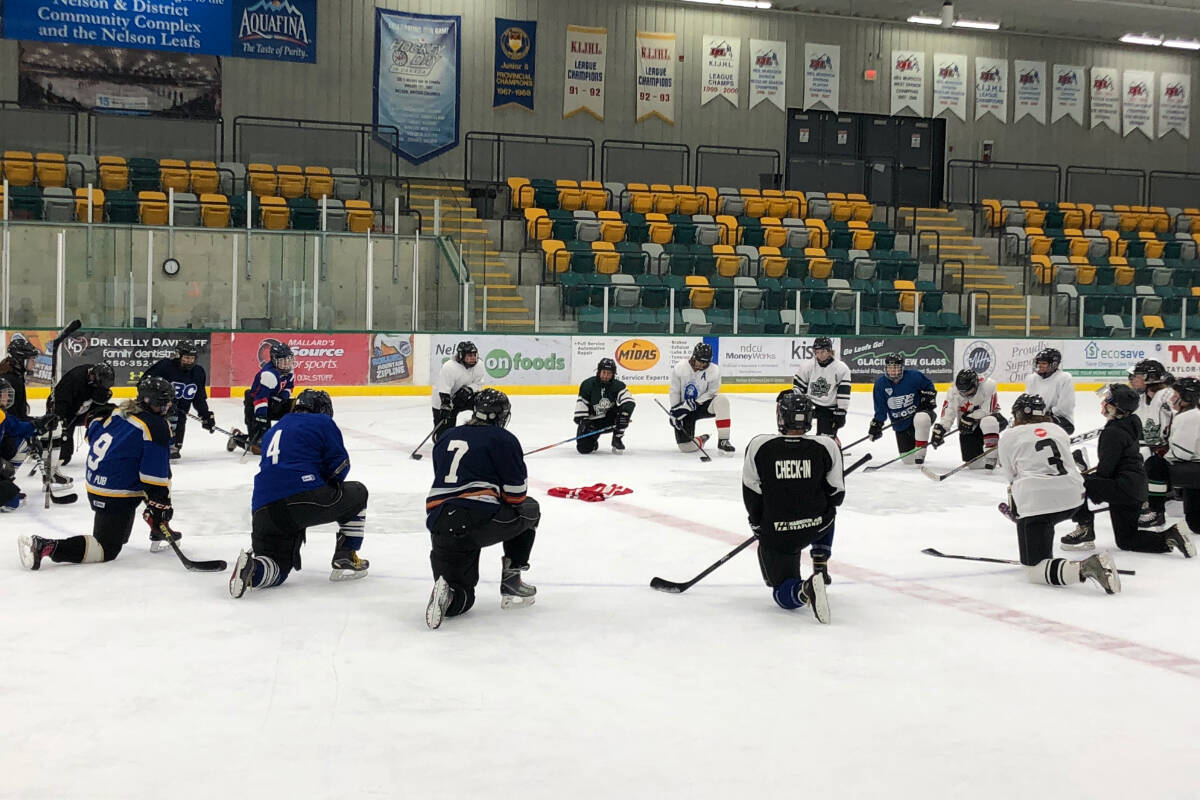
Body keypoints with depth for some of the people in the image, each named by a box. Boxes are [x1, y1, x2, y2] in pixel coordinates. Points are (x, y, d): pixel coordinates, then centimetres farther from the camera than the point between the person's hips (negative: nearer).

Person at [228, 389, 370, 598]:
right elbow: (339, 465, 6)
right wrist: (329, 488, 25)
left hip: (263, 511, 6)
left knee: (278, 567, 19)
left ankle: (251, 568, -16)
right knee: (357, 493, 21)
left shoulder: (272, 432, 31)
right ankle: (345, 560, 18)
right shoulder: (323, 422, 11)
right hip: (303, 498, -5)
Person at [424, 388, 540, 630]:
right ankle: (511, 582, 20)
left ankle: (447, 592, -19)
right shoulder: (503, 440, 4)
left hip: (439, 526, 5)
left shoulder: (446, 438, 22)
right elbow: (516, 495, 2)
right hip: (479, 521, -5)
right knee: (529, 510, 26)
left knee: (461, 600, 17)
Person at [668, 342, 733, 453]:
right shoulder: (680, 368, -13)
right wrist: (674, 411, -10)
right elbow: (674, 392, -5)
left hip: (702, 405, 0)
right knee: (686, 447, -14)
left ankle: (723, 440, -27)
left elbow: (711, 393, -11)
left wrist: (694, 403, -23)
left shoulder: (714, 371, -15)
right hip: (684, 409, 0)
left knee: (721, 400, -34)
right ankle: (700, 440, 27)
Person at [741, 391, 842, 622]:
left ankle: (806, 589, -22)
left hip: (775, 533, -2)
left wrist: (758, 525, 15)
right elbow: (836, 495, -1)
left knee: (783, 592, 12)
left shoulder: (759, 446, -11)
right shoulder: (827, 446, -10)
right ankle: (820, 569, 29)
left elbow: (751, 494, -2)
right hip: (817, 526, 2)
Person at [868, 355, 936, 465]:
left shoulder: (914, 376, -15)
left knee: (922, 419, -43)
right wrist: (876, 425, -4)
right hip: (901, 425, 3)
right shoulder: (880, 383, -7)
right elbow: (880, 409, 2)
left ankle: (920, 452, -26)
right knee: (909, 460, 1)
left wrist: (928, 397, -7)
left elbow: (929, 385, 6)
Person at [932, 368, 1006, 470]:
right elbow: (948, 414, -13)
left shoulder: (988, 385, -23)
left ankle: (991, 456, -29)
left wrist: (972, 417, -27)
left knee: (989, 422, -42)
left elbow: (988, 409, -25)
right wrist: (939, 428, -26)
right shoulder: (953, 392, -14)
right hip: (969, 428, 3)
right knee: (975, 464, -7)